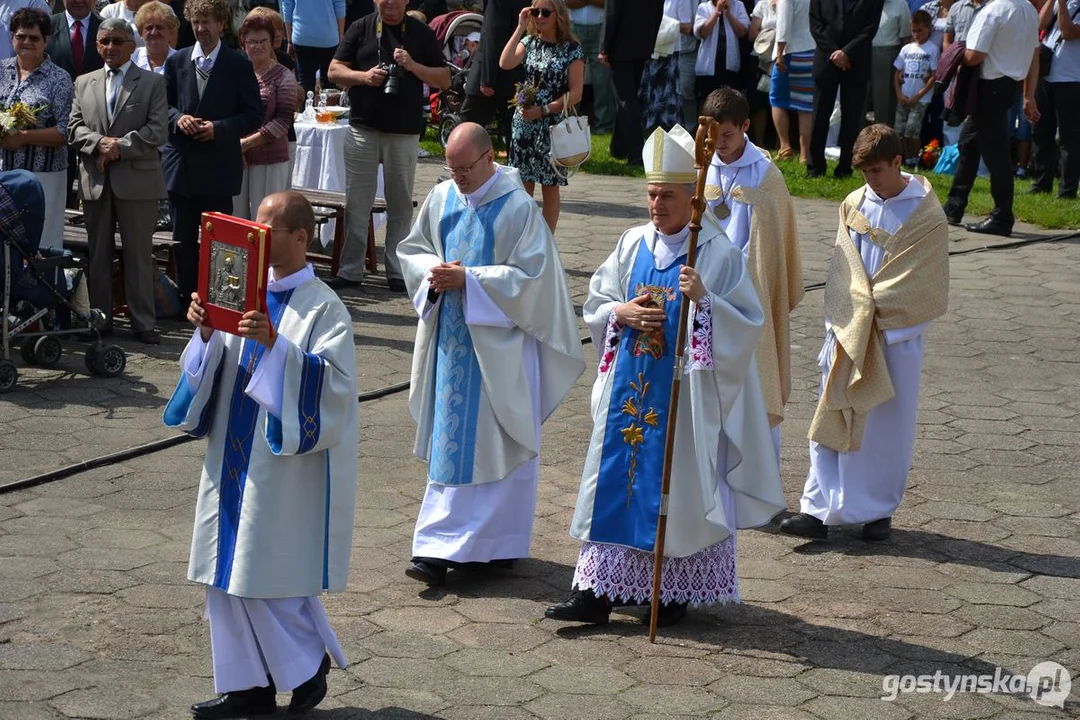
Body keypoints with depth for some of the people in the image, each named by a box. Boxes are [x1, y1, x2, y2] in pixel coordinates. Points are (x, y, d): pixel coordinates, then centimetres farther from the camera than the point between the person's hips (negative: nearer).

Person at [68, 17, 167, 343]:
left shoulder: (153, 83, 3)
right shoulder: (84, 83, 14)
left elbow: (158, 130, -7)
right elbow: (74, 127, 7)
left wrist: (120, 146, -15)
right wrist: (99, 142, -12)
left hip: (137, 179, -3)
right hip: (95, 180, 4)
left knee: (139, 253, 0)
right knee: (98, 252, 9)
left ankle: (143, 322, 5)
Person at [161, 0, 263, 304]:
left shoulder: (238, 65, -2)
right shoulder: (177, 61, 8)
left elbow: (254, 115, -2)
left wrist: (219, 128, -14)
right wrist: (178, 118, -8)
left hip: (219, 165, -3)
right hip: (181, 163, 3)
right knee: (183, 238, 8)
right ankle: (187, 299, 18)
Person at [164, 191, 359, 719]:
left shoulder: (323, 307, -10)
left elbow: (334, 382, -20)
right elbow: (214, 369, 11)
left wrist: (276, 344, -28)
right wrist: (205, 333, -9)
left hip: (284, 467, -7)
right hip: (235, 456, 7)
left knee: (268, 577, -3)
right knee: (230, 575, 9)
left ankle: (311, 661, 21)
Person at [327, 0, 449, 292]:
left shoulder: (421, 33, 5)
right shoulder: (361, 28, 6)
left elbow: (444, 80, 4)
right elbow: (334, 71, 4)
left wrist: (413, 66, -12)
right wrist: (364, 76, -15)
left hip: (405, 133, 0)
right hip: (363, 128, 0)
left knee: (400, 205, 6)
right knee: (356, 204, 2)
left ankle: (397, 272, 13)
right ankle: (350, 271, 8)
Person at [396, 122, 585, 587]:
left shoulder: (518, 208, -12)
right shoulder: (441, 199, 5)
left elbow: (531, 275, -15)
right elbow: (412, 249, 13)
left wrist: (468, 279, -22)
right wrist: (433, 272, -10)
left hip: (499, 343, -5)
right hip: (450, 338, 5)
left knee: (496, 442, 1)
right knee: (451, 440, 8)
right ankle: (444, 548, 14)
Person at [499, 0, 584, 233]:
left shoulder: (572, 49, -4)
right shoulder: (529, 42, 7)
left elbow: (575, 93, -8)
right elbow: (505, 63, -11)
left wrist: (543, 110, -15)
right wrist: (520, 28, -9)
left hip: (553, 125, -3)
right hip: (524, 123, 3)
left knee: (550, 187, 4)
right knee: (523, 185, 5)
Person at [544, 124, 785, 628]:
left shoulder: (718, 254, -8)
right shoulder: (633, 245, 7)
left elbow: (748, 322, -11)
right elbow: (595, 306, 12)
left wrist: (703, 300, -26)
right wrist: (622, 312, -9)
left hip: (684, 394, -5)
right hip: (630, 389, 5)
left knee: (678, 487, 2)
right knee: (614, 479, 5)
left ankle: (675, 593, 17)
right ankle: (597, 591, 9)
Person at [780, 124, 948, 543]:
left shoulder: (927, 216, -7)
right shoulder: (853, 205, 6)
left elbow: (922, 287, -8)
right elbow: (844, 269, 5)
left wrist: (870, 306, -10)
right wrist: (859, 308, -11)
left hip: (897, 335, -3)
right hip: (847, 331, 3)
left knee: (888, 425, 5)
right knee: (832, 419, 0)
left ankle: (879, 509, 18)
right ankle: (819, 508, 2)